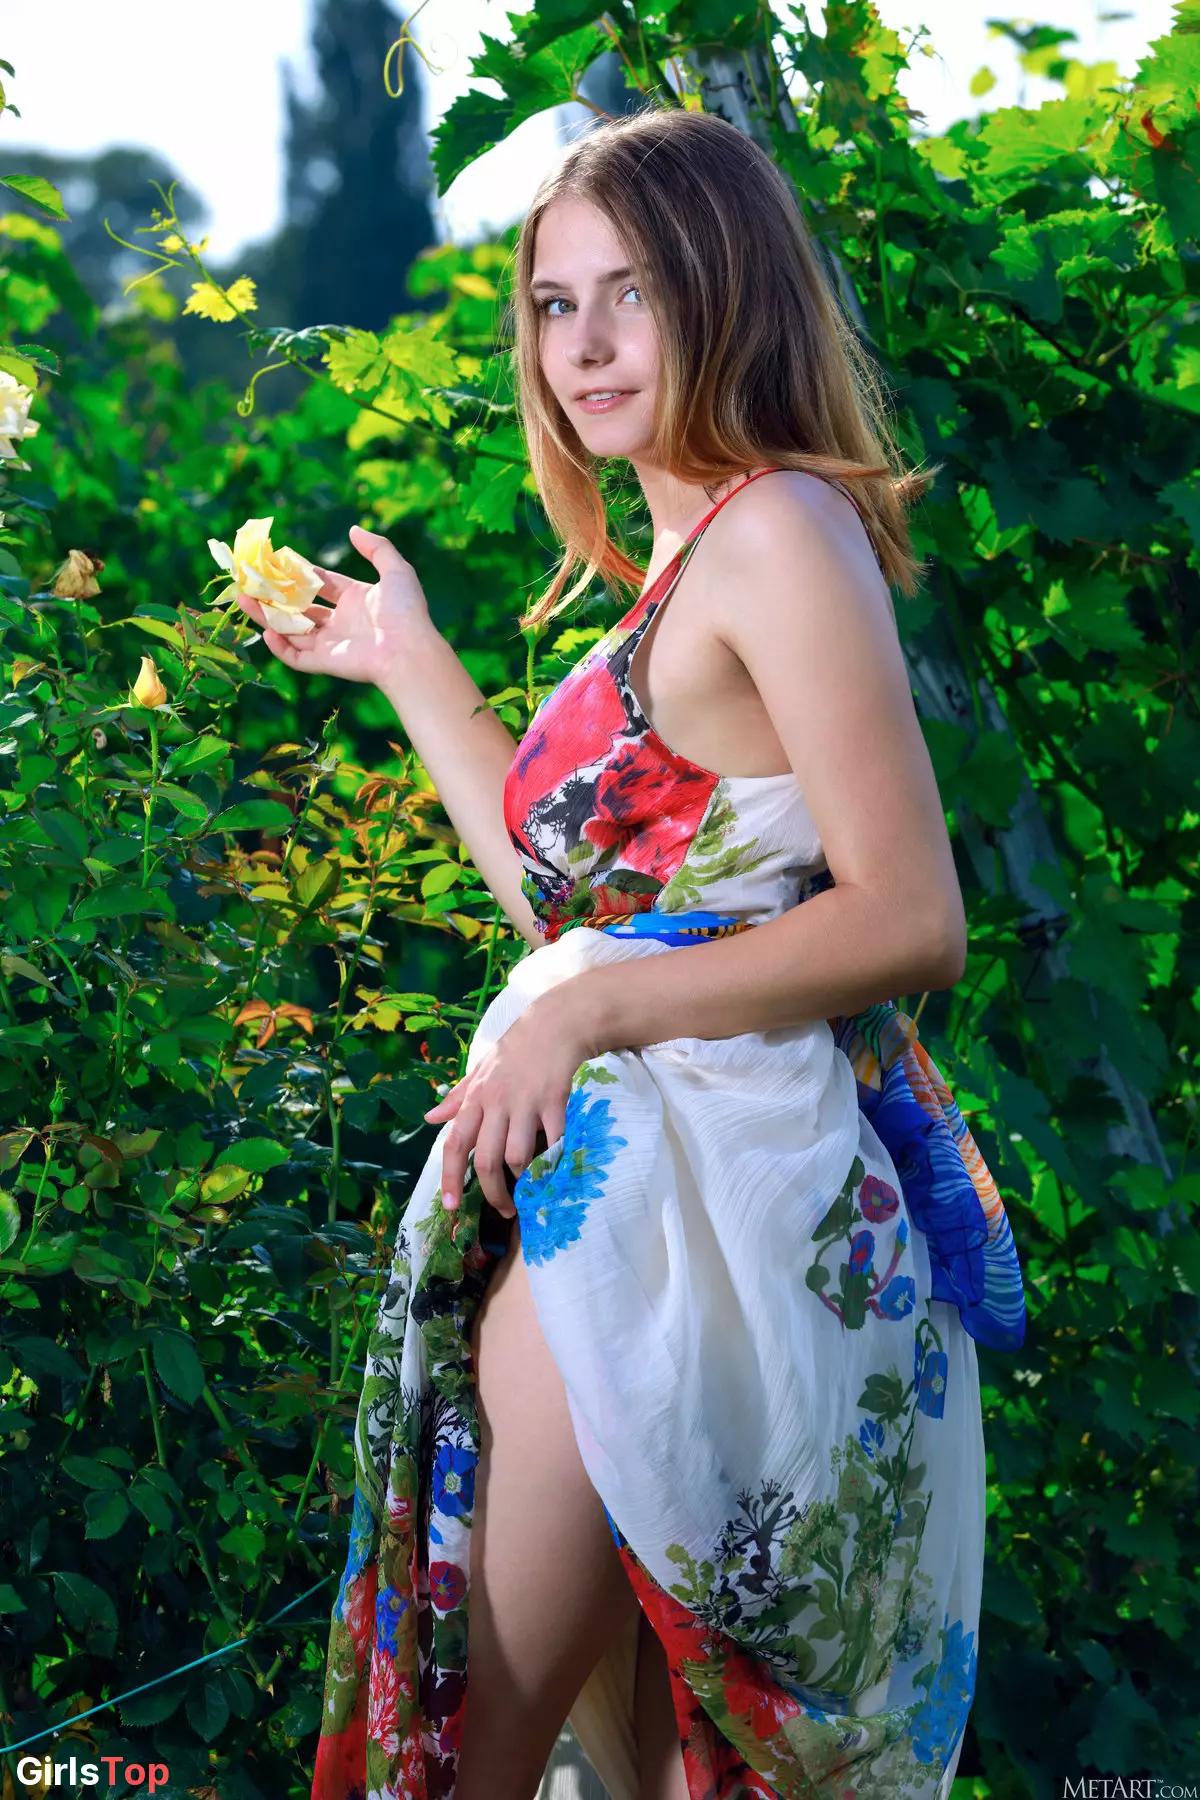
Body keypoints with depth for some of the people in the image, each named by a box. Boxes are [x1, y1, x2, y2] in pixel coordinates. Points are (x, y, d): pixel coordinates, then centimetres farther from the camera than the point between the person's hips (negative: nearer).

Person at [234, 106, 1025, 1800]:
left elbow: (912, 921, -17)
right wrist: (408, 665, 25)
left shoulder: (781, 530, -11)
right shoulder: (684, 561, 16)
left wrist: (589, 1013, -17)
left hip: (692, 1189, -9)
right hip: (606, 1176, 9)